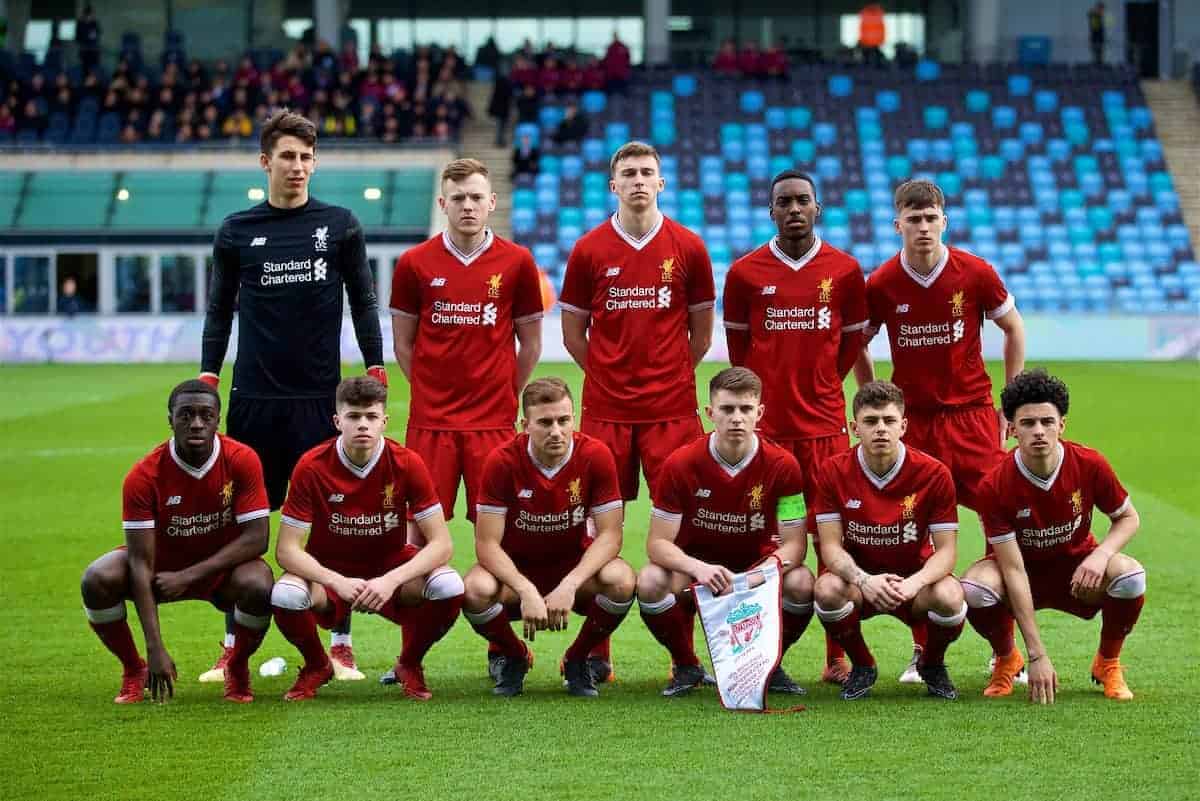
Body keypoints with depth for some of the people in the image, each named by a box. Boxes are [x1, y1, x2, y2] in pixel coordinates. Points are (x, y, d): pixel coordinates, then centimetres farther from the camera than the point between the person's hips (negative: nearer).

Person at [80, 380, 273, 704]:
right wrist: (155, 649, -30)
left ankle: (237, 668, -2)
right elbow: (141, 562, -23)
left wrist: (188, 576, -26)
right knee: (98, 580, -27)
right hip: (163, 566, 0)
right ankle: (133, 671, 0)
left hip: (222, 567, 0)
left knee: (258, 586, -34)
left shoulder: (242, 461, -20)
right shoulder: (144, 476, -21)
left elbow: (256, 539, -21)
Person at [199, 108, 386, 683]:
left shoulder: (340, 225, 5)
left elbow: (364, 304, 8)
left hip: (322, 397, -1)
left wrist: (375, 373, 0)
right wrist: (207, 377, 4)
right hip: (255, 398, 1)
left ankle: (340, 646, 8)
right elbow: (219, 310, 12)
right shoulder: (237, 231, 6)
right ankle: (233, 647, 11)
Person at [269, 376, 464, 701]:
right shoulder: (312, 467, -17)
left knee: (449, 587, -30)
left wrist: (390, 581, -32)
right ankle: (316, 666, 2)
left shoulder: (407, 464, -15)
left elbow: (441, 543, -16)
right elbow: (286, 549, -17)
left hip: (391, 567, 1)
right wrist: (339, 583, -33)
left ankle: (409, 664, 2)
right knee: (285, 595, -34)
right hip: (329, 573, -1)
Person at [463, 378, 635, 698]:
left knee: (621, 581, -31)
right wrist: (526, 591, -34)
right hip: (515, 568, -1)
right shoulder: (503, 462, -19)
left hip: (575, 566, 1)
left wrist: (569, 586, -30)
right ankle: (514, 657, 2)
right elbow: (487, 544, -19)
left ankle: (579, 659, 0)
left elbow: (609, 536, -16)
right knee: (477, 589, -34)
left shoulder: (596, 456, -17)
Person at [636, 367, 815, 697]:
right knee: (650, 581, -31)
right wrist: (698, 568, -37)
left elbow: (793, 543, -14)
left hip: (758, 563, 0)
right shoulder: (680, 464, -16)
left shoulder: (783, 466, -15)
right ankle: (686, 667, -3)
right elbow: (658, 542, -16)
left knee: (801, 583, -31)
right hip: (695, 563, 0)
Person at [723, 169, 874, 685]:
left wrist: (817, 390, 11)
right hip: (763, 425, 0)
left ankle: (837, 656, 7)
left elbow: (852, 342, 14)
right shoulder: (744, 272, 3)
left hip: (824, 425, 0)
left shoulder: (844, 271, 4)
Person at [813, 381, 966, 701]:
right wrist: (865, 580, -33)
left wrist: (914, 583, -35)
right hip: (858, 577, 1)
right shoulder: (834, 472, -10)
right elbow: (831, 545, -12)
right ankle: (862, 667, -1)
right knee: (827, 588, -33)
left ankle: (932, 666, 4)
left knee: (949, 596, -33)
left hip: (914, 580, -1)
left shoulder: (934, 474, -14)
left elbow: (946, 550, -13)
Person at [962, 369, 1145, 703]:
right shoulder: (995, 487, -25)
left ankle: (1108, 664, 0)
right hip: (1024, 572, -1)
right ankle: (1006, 659, 1)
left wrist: (1100, 555, -26)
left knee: (1130, 575, -30)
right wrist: (1038, 655, -30)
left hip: (1077, 568, 1)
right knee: (974, 590, -34)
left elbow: (1128, 518, -1)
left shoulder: (1090, 465, -19)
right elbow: (1013, 569, -25)